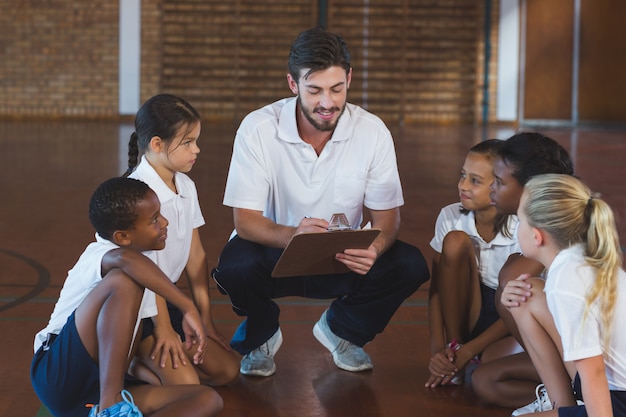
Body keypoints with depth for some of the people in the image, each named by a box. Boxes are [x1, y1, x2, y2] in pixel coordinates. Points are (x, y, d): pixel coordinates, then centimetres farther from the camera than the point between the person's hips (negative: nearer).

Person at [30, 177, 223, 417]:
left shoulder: (142, 270, 13)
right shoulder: (100, 256, -13)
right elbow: (125, 259, -39)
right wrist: (188, 309, -37)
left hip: (98, 392, 8)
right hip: (59, 376, -8)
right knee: (124, 280, -27)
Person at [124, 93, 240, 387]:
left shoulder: (186, 187, 5)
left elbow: (195, 254, 8)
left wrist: (206, 318, 6)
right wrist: (163, 328, -18)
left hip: (167, 296, 9)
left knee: (228, 370, 2)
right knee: (185, 382, -24)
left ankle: (140, 365, 9)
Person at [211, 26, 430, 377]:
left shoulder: (373, 132, -12)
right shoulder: (258, 128, -17)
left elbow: (386, 215, -7)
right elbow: (245, 220, -20)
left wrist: (374, 249, -34)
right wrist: (292, 235, -43)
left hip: (344, 258, 2)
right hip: (275, 252, -2)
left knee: (410, 266, -23)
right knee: (235, 265, -35)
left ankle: (341, 329, 8)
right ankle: (260, 334, 3)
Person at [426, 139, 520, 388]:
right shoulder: (451, 217, -10)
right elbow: (437, 287, -9)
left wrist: (468, 351, -21)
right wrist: (437, 349, -20)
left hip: (507, 322, -3)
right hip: (469, 311, 3)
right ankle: (453, 347, -16)